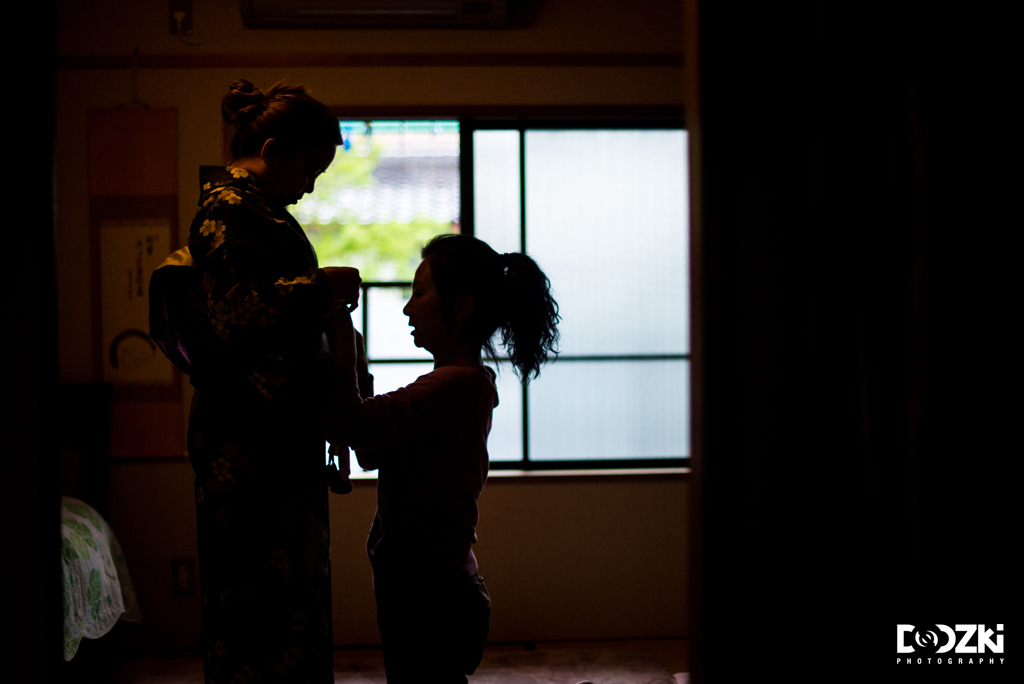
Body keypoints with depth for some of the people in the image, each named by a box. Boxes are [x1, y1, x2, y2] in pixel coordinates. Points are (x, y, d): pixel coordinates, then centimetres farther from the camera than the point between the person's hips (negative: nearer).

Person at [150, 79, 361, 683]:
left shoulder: (258, 208, 19)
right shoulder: (228, 209, -13)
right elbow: (236, 310, -25)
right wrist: (322, 286, -19)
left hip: (281, 435, 11)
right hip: (251, 442, -11)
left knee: (293, 592, 15)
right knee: (262, 593, -5)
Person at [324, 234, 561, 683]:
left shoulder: (456, 384, -20)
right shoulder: (468, 384, 13)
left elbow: (347, 426, -27)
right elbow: (371, 453, 17)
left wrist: (342, 351, -15)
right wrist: (354, 368, 10)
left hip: (431, 600, -10)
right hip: (428, 594, 10)